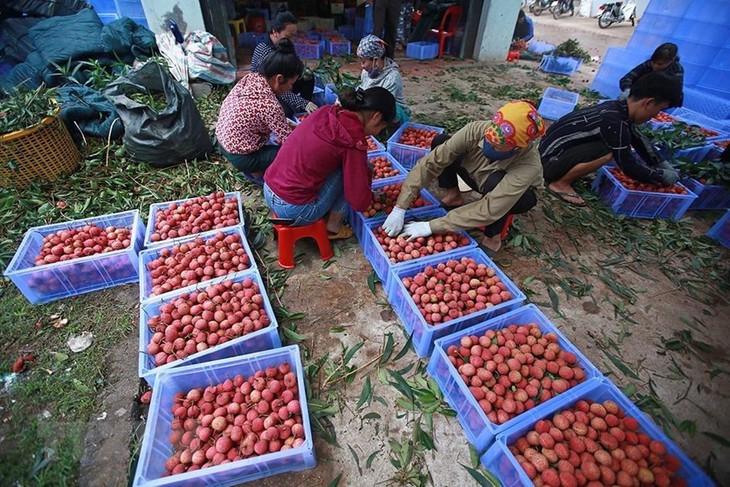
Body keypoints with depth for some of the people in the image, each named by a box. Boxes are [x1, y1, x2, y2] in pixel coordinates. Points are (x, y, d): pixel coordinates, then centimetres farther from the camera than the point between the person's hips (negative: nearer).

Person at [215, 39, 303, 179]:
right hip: (240, 157, -8)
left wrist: (287, 123, 8)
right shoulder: (270, 106, -30)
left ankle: (253, 166, 19)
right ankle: (257, 170, 6)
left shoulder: (250, 77, -6)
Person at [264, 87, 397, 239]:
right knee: (350, 169, 0)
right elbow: (360, 202, -12)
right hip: (294, 211, -8)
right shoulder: (354, 142, -18)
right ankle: (333, 227, 10)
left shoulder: (326, 111, 2)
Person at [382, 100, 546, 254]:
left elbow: (489, 209, -41)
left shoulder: (529, 165, -39)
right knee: (440, 143, -19)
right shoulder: (476, 130, -32)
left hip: (509, 197, -3)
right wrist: (400, 208, -38)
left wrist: (432, 226, -43)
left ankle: (493, 237, -16)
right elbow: (430, 162, -32)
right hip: (479, 177, 3)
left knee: (495, 181, -40)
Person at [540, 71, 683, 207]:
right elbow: (630, 168, -14)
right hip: (549, 162, -9)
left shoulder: (618, 108, 5)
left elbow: (639, 140, 21)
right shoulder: (614, 122, -22)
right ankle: (559, 184, -7)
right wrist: (663, 176, 1)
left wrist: (663, 165, 22)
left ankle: (563, 175, 12)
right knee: (607, 152, -24)